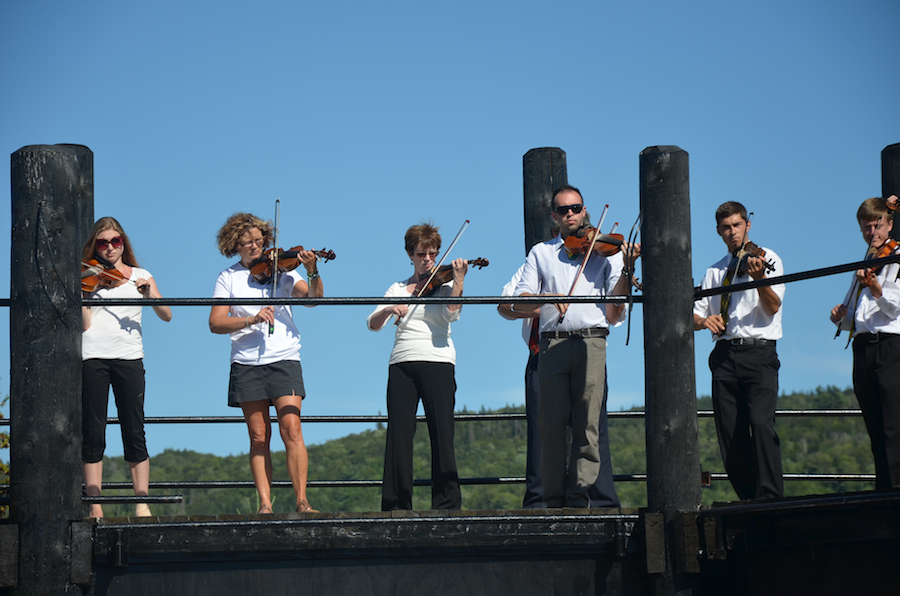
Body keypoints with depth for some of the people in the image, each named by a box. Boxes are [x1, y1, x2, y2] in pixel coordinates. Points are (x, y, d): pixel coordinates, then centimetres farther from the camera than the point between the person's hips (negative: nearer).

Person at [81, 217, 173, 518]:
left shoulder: (140, 277, 14)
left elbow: (166, 316, 4)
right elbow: (85, 324, 0)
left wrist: (150, 293, -13)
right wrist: (78, 293, -11)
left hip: (128, 357, 0)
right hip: (93, 356, 0)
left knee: (134, 433, -2)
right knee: (92, 433, -1)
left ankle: (142, 504, 1)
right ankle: (95, 507, 1)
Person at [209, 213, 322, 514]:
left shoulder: (281, 270, 7)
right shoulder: (228, 278, 7)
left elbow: (313, 297, -6)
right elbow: (215, 323, -3)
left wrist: (313, 273, -25)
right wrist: (251, 320, -17)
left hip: (284, 359, -1)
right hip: (247, 364, 1)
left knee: (291, 429, -13)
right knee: (259, 437, 1)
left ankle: (302, 502, -14)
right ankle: (265, 504, 2)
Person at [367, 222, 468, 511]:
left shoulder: (443, 284, 9)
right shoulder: (398, 289, 18)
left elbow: (452, 314, -12)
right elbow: (373, 324, 7)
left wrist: (458, 278, -21)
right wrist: (390, 309, -12)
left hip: (437, 361, -3)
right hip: (402, 364, 3)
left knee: (441, 434, -7)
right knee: (398, 434, -3)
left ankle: (448, 504, -5)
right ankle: (396, 504, 0)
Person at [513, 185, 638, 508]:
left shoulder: (604, 250, 16)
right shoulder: (541, 252, 20)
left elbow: (616, 305, 5)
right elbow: (519, 302, 8)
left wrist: (626, 269, -10)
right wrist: (548, 297, -11)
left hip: (591, 341, -1)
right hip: (553, 344, 1)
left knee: (587, 423, -9)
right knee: (552, 423, -5)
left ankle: (579, 493, -9)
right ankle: (555, 501, -2)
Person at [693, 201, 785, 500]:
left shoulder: (767, 259, 5)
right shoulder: (716, 271, 20)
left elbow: (772, 307, -9)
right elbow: (695, 314, 17)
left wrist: (759, 278, -28)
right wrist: (703, 320, -7)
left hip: (759, 354, -5)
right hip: (725, 357, 5)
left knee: (761, 422, -21)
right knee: (730, 435, -1)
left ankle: (771, 496, -21)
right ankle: (749, 499, 7)